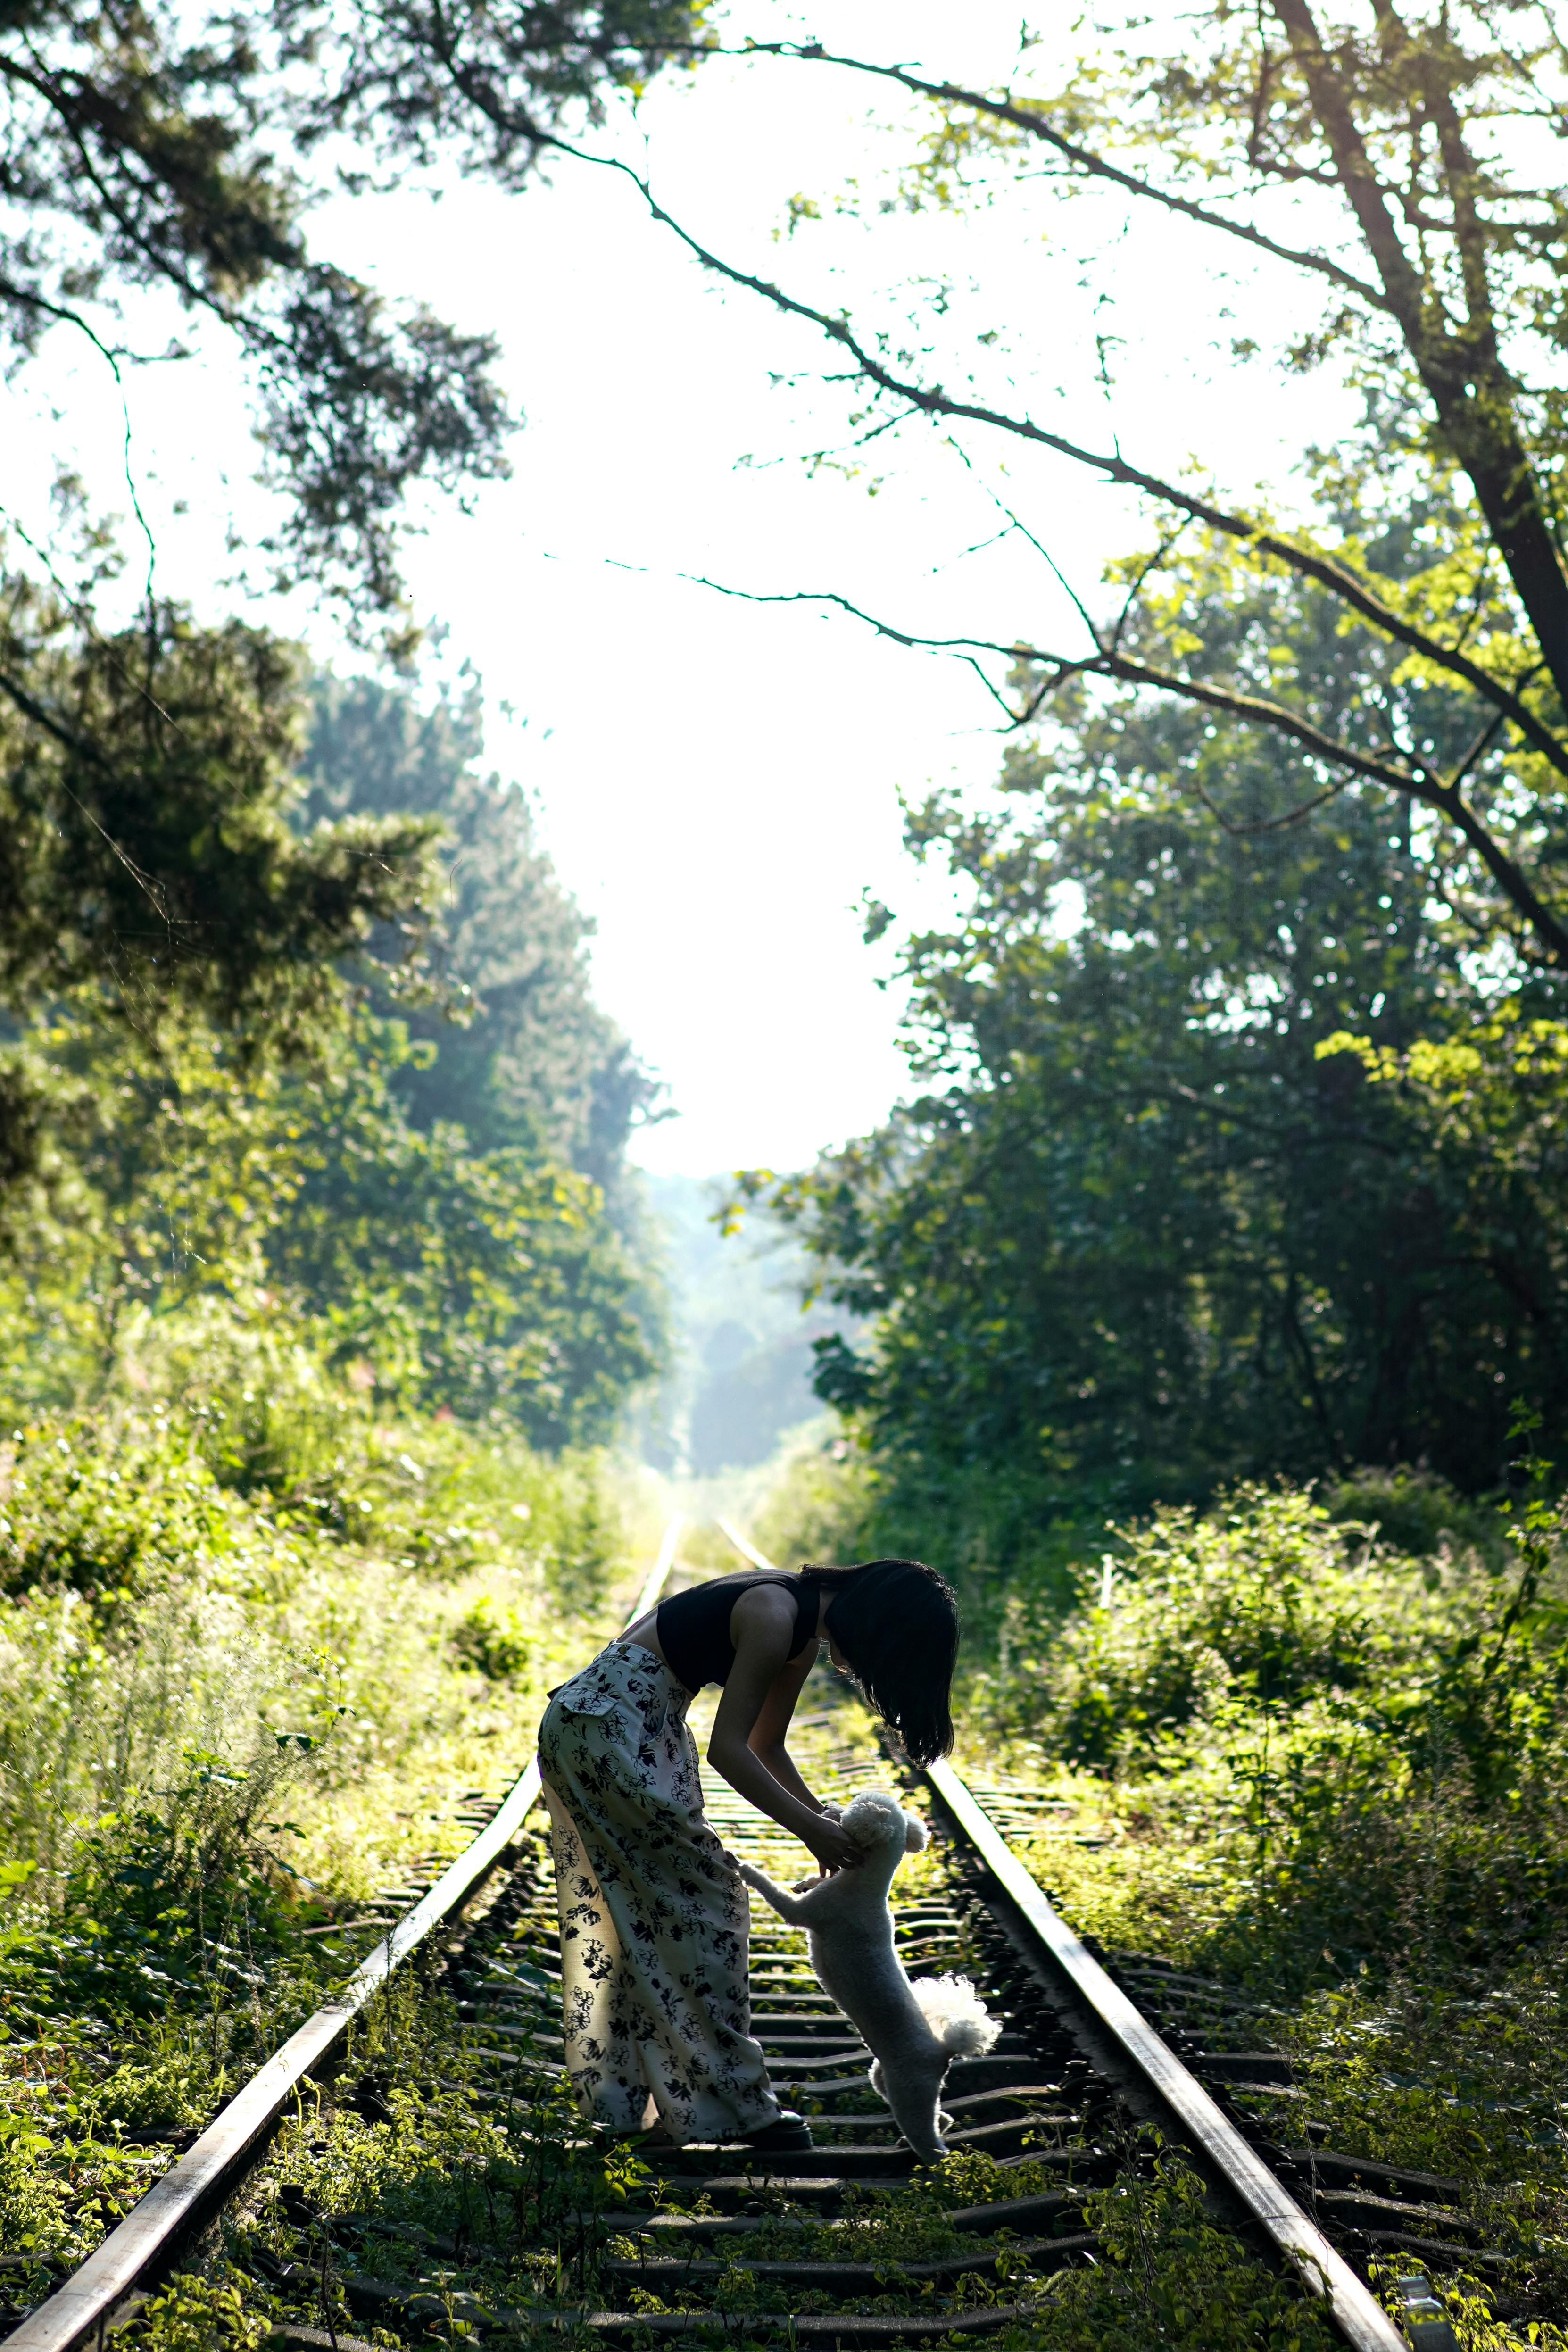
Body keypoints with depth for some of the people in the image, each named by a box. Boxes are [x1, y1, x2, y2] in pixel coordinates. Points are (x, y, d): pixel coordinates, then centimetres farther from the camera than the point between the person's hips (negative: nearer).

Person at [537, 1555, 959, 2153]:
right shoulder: (776, 1617, -20)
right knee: (702, 1901, -4)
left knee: (642, 1914, 14)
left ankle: (629, 2097, 22)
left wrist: (821, 1815, 8)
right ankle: (730, 2104, 1)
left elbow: (766, 1746, 19)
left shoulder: (803, 1635, 10)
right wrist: (807, 1828, -16)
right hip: (614, 1726, -10)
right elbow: (727, 1749, -21)